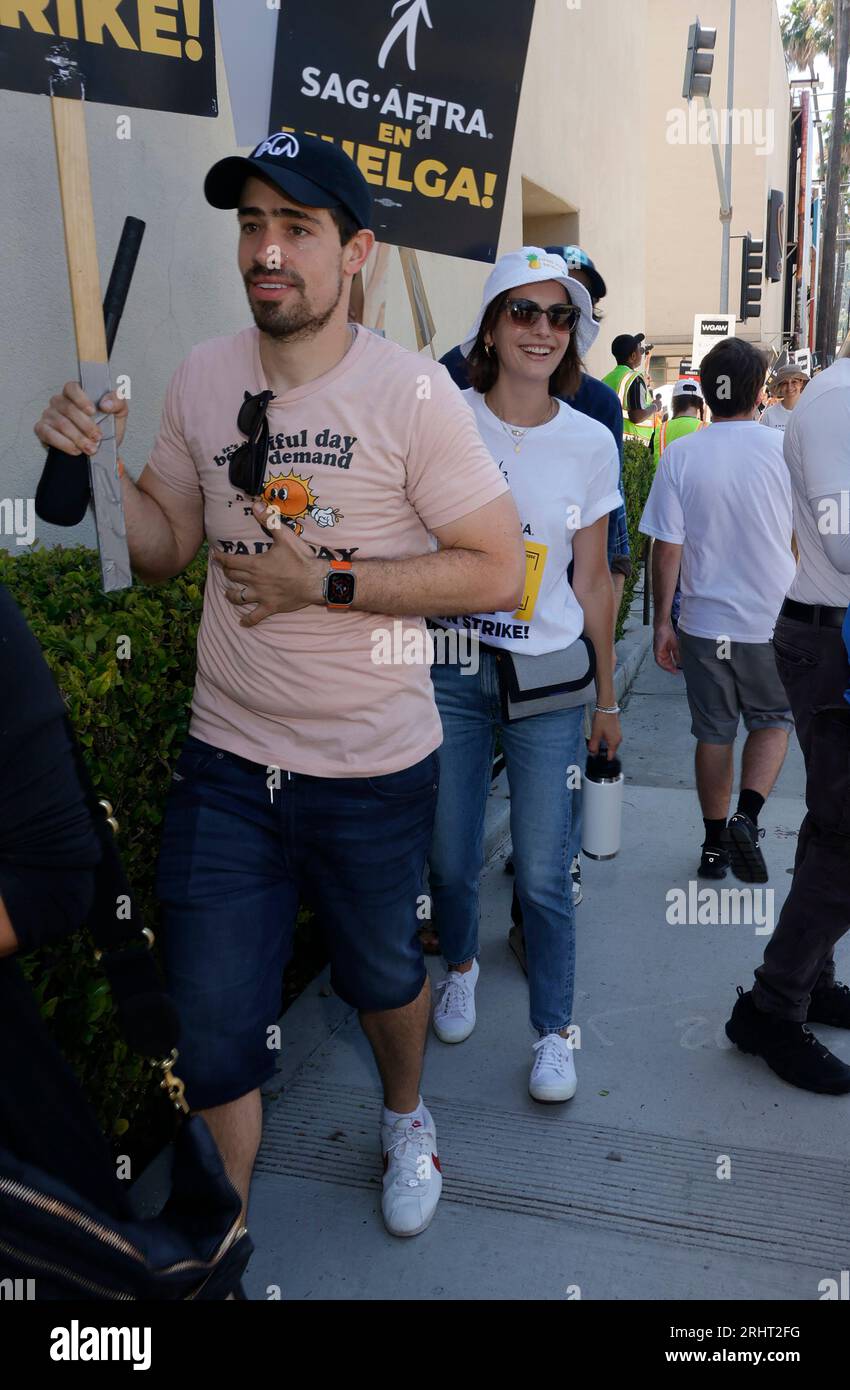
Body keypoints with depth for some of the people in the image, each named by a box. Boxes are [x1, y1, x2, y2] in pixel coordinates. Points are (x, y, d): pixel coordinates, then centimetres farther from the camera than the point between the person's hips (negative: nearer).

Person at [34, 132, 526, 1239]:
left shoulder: (410, 392, -12)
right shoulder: (202, 377, 1)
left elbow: (498, 571, -13)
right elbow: (164, 550, 9)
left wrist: (327, 584, -19)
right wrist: (102, 464, -9)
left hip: (374, 766, -2)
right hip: (226, 761, 3)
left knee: (382, 974, 21)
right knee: (209, 1017, 8)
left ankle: (406, 1116, 55)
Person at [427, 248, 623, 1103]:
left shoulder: (589, 443, 1)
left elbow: (592, 580, 6)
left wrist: (606, 695, 9)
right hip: (450, 669, 1)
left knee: (543, 875, 2)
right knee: (450, 857, 11)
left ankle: (554, 1031, 25)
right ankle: (461, 967, 43)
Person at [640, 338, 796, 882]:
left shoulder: (680, 456, -7)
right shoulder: (786, 450, -8)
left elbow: (667, 551, -7)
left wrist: (662, 622, 2)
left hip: (704, 623, 1)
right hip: (773, 620, -1)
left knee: (714, 734, 14)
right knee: (773, 720, 19)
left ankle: (716, 844, 24)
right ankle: (746, 819, 0)